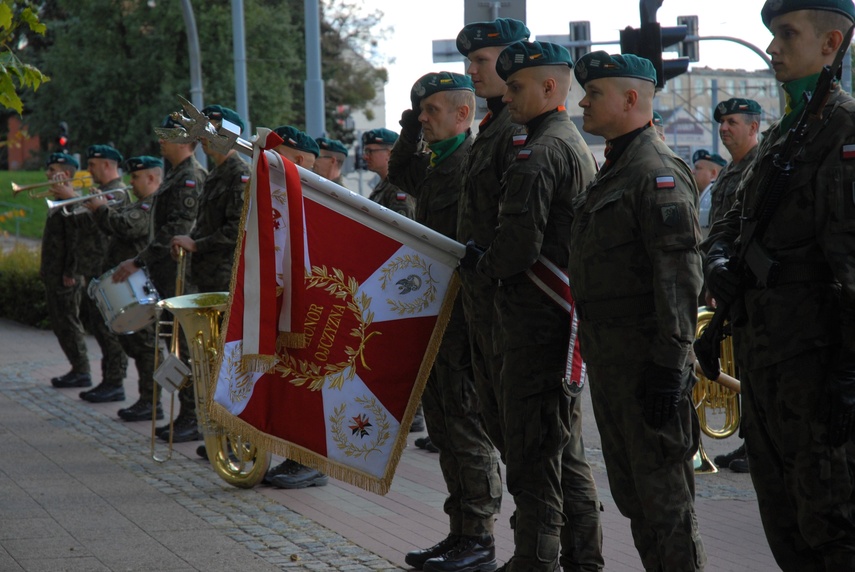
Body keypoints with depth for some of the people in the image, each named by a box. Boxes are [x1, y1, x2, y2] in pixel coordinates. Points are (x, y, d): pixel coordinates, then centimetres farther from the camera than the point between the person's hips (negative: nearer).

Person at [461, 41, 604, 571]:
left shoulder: (538, 154, -16)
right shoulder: (581, 149, 16)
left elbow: (520, 247, -23)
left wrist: (479, 262, -4)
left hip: (535, 323, -10)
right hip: (569, 322, 10)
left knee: (531, 452, -6)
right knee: (566, 448, 16)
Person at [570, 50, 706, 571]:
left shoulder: (659, 172, -14)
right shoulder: (613, 171, 19)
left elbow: (681, 274, -21)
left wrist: (669, 363, -26)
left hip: (645, 358, -10)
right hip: (609, 360, 10)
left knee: (664, 494, -7)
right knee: (630, 490, 14)